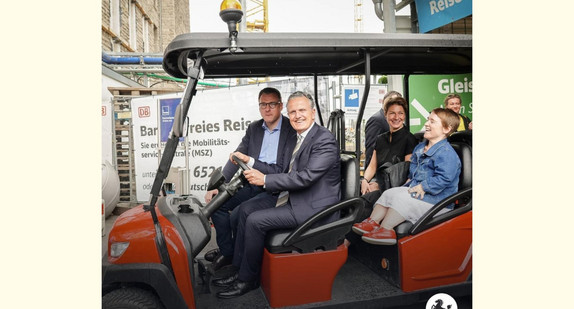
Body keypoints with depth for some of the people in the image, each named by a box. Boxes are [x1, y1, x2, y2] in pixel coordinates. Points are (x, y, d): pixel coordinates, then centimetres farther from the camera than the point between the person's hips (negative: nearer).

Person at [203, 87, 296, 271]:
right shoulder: (254, 128, 11)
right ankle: (226, 251, 10)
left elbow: (283, 171, -16)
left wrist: (250, 161, -19)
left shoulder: (292, 130, -9)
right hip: (253, 185, 7)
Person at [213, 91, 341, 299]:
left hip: (313, 206, -9)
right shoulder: (297, 137, 11)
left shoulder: (325, 140, -18)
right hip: (292, 195, 10)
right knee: (246, 209, 5)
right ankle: (239, 270, 13)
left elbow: (305, 177, -26)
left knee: (255, 221, -18)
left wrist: (265, 180, -22)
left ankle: (248, 280, 3)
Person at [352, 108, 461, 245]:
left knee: (401, 198, -27)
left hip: (435, 199, -9)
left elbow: (444, 178, -25)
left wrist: (422, 187, -25)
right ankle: (373, 222, -10)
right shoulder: (420, 147, 15)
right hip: (415, 188, 9)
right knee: (389, 192, -3)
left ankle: (385, 229, -23)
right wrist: (410, 180, 13)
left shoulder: (447, 153, -16)